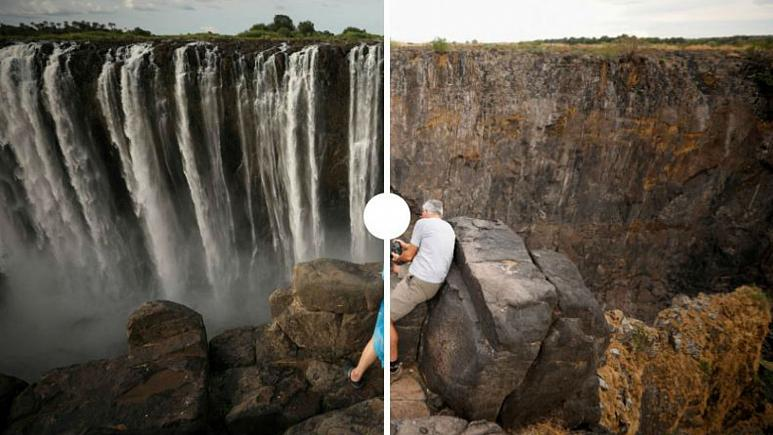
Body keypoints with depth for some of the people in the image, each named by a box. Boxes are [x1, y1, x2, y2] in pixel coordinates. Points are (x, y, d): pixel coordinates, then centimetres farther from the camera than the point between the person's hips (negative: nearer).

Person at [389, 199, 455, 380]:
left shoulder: (422, 223, -5)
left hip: (419, 281, -9)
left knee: (386, 316, -5)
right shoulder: (448, 228, 18)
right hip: (435, 283, 9)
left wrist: (396, 260, 21)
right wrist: (407, 246, 38)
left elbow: (408, 256, -1)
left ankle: (393, 366, -1)